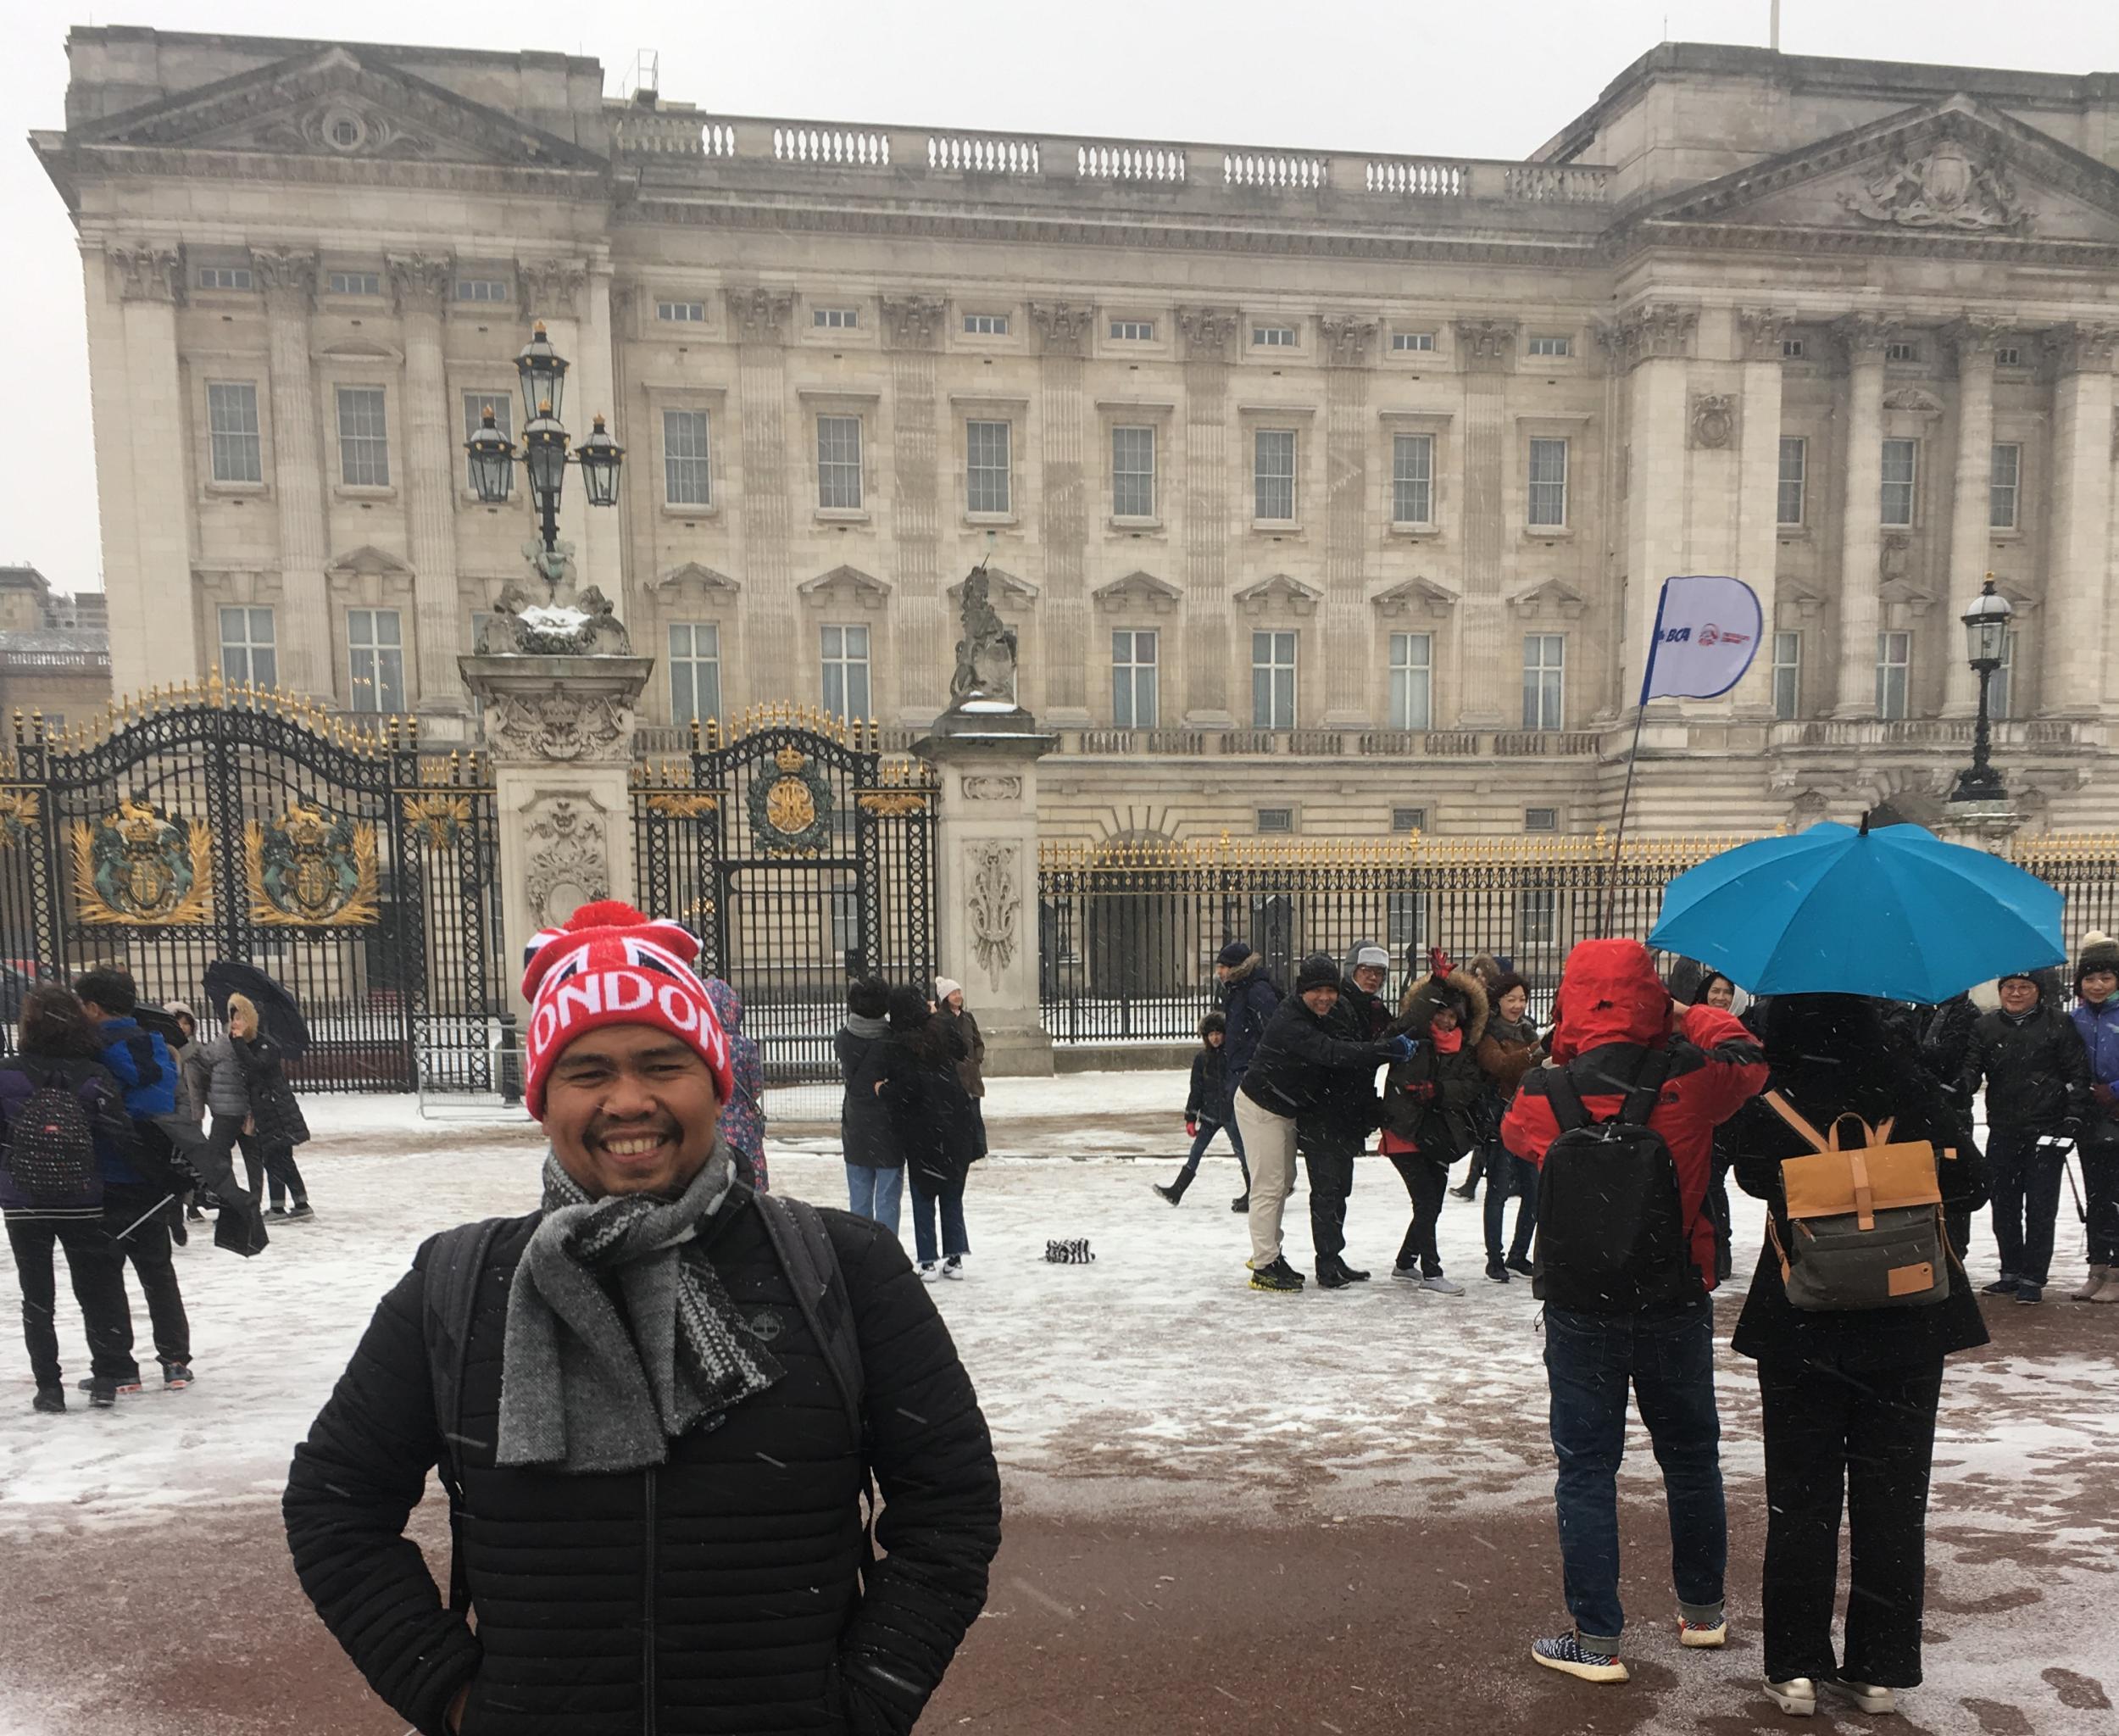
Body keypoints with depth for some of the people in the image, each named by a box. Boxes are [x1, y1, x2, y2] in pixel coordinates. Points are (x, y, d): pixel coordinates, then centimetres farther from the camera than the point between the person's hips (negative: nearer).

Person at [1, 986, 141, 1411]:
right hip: (83, 1203, 1)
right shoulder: (94, 1074, -8)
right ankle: (107, 1376, 13)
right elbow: (121, 1136, -10)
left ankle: (48, 1386, 12)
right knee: (96, 1290, 13)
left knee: (37, 1296, 11)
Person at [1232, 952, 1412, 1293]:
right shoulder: (1289, 1021, -30)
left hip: (1286, 1109, 10)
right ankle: (1264, 1267, 3)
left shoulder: (1321, 1018, 2)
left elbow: (1341, 1052, 2)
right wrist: (1389, 1049, -40)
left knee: (1285, 1178, 19)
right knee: (1269, 1185, -6)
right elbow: (1330, 1053, -40)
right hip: (1260, 1107, -10)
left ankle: (1269, 1253, 32)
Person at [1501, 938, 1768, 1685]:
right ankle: (1702, 1610, 38)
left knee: (1586, 1468, 8)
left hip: (1580, 1313, -1)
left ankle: (1597, 1640, 13)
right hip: (1676, 1308, 2)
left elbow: (1512, 1130, 9)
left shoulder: (1543, 1095, -14)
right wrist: (1691, 1017, 24)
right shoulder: (1688, 1081, -13)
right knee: (1690, 1457, 21)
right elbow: (1746, 1060, 8)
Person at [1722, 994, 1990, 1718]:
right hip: (1908, 1324, 1)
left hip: (1799, 1324, -1)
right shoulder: (1907, 1081, -10)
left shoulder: (1763, 1095, -12)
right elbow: (1967, 1183, -6)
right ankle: (1880, 1668, 20)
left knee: (1800, 1497, 11)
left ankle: (1796, 1667, 16)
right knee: (1893, 1496, 13)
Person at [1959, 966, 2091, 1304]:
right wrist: (1964, 1085, -22)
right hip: (2002, 1130, 4)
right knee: (2003, 1206, 10)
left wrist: (2073, 1117, -7)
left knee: (2040, 1208, 0)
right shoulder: (1986, 1026, 8)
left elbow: (2078, 1073, 0)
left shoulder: (2058, 1024, -1)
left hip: (2045, 1130, -4)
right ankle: (2011, 1272, 22)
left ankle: (2033, 1278, 7)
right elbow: (1972, 1064, 0)